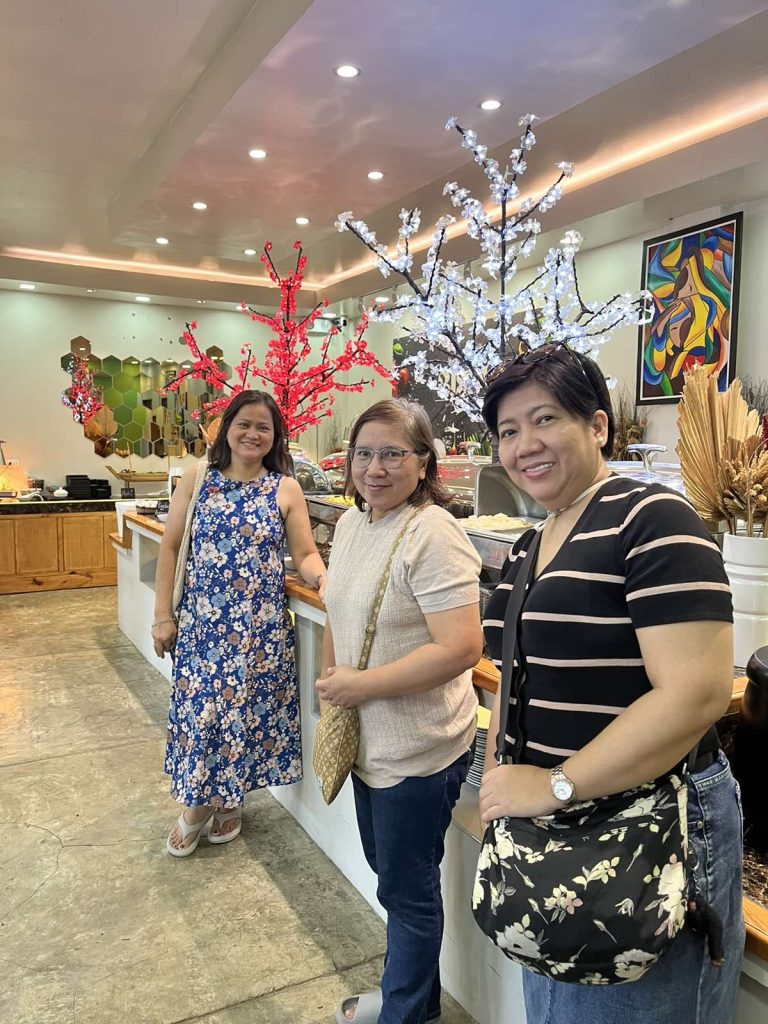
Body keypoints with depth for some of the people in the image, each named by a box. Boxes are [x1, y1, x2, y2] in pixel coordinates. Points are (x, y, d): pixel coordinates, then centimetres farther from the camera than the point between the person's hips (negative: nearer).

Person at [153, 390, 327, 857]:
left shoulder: (286, 489, -2)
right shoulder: (197, 480, 0)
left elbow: (305, 553, -1)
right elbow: (170, 548, 2)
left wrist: (323, 577, -24)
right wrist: (163, 615, -1)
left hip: (261, 623, 0)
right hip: (201, 620, 1)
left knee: (247, 710, 8)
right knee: (199, 708, 8)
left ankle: (230, 800, 33)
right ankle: (195, 805, 31)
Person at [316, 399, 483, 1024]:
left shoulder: (432, 535, -24)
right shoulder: (351, 522, 3)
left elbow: (461, 649, -29)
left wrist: (361, 685, -24)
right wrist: (331, 684, 5)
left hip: (420, 750, -9)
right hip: (370, 740, 9)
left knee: (407, 889, 12)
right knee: (388, 872, 25)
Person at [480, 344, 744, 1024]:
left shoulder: (651, 520, -17)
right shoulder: (526, 549, 9)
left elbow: (697, 694, -26)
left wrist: (555, 787, -23)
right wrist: (499, 784, 3)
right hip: (546, 823, 8)